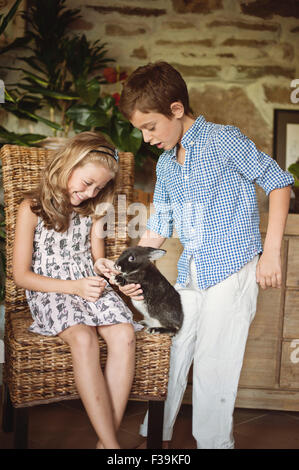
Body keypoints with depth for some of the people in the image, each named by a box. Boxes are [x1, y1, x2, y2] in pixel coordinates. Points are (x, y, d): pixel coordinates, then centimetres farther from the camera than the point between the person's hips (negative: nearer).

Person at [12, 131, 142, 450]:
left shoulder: (92, 209, 14)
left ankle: (106, 440, -25)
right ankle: (112, 446, -32)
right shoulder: (32, 208, -3)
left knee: (124, 334, -28)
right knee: (83, 338, -36)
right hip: (49, 291, -4)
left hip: (89, 285, 5)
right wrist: (75, 287, -14)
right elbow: (21, 275, -5)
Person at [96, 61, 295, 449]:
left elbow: (279, 182, -8)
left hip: (232, 271, -7)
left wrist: (271, 252, -12)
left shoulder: (224, 141, -9)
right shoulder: (165, 164, 12)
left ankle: (214, 442, 17)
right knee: (168, 357, 12)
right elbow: (158, 227, 16)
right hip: (189, 276, 7)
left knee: (213, 367, -2)